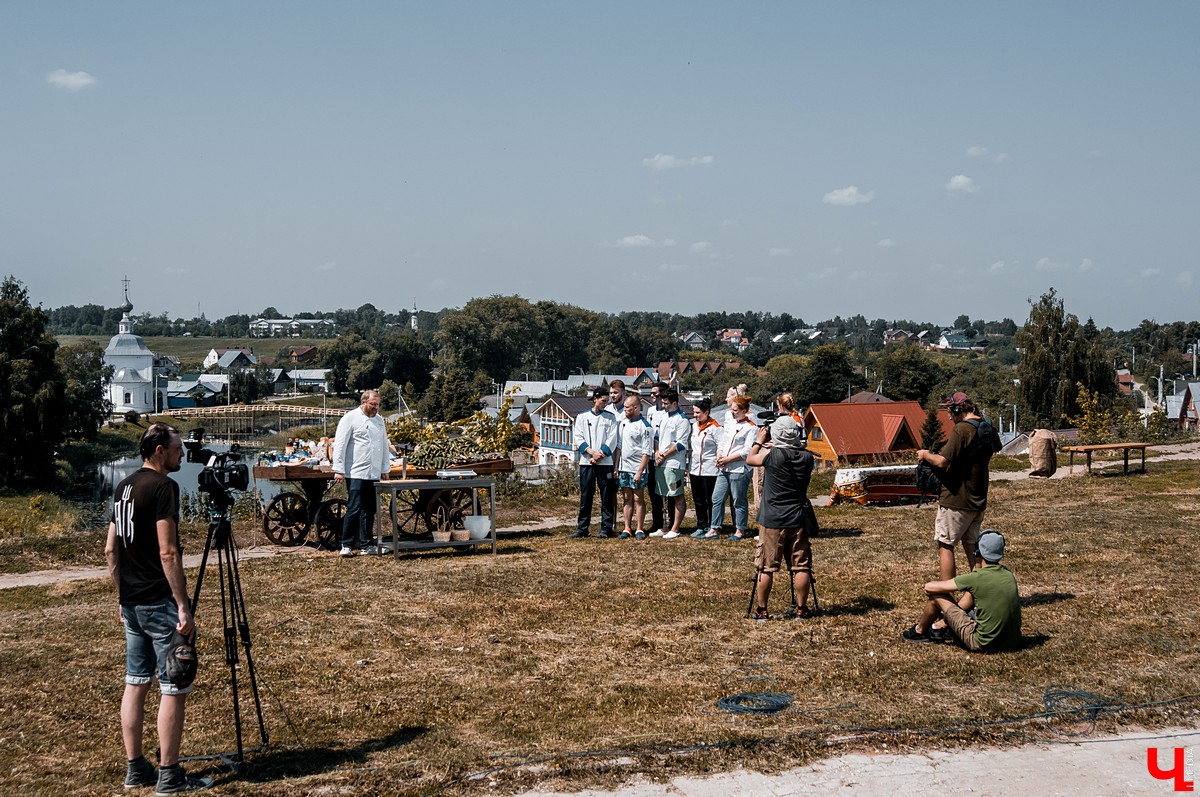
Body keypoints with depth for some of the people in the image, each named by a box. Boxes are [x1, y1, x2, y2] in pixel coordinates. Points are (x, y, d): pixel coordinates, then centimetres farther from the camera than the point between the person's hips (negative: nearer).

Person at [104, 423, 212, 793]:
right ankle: (170, 776, 2)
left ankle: (136, 769, 20)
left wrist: (123, 596, 22)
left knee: (136, 683, 14)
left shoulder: (124, 487, 11)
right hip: (159, 602, -9)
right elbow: (168, 553, -21)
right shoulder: (163, 486, -15)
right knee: (173, 688, -2)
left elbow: (110, 549, 15)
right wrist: (183, 606, -19)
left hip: (131, 602, 9)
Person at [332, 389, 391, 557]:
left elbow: (385, 446, 23)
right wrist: (338, 470, -13)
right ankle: (347, 545, -1)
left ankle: (366, 545, 16)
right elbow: (340, 445, -8)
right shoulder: (350, 418, -5)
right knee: (354, 510, -8)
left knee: (369, 511, 9)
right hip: (356, 473, -7)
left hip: (374, 474, 7)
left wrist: (385, 468, 19)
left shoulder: (379, 420, 16)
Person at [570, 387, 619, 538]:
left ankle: (606, 528, 5)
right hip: (586, 462, 1)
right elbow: (578, 438, 3)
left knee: (606, 497, 0)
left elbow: (612, 440, 0)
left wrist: (600, 455, -11)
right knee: (585, 497, 3)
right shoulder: (582, 417, 10)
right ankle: (582, 528, 8)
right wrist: (592, 452, -11)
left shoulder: (610, 417, 8)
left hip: (605, 462, -1)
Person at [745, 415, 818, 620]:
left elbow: (750, 459, 4)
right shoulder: (806, 457, -3)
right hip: (799, 518, 3)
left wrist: (759, 441, 17)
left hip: (773, 519, -3)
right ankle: (801, 609, 12)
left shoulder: (772, 455, -14)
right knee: (801, 566, 8)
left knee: (766, 567, 5)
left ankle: (761, 610, 10)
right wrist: (774, 447, 16)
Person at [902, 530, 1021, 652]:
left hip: (984, 645, -7)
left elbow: (929, 587, -10)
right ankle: (944, 627, 39)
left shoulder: (977, 577, -17)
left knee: (936, 595, 2)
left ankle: (920, 631, 30)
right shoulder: (1009, 574, 1)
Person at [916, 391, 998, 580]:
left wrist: (925, 454, -6)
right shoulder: (987, 428, 6)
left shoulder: (962, 429, -20)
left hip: (956, 499, -8)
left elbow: (942, 462, -25)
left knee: (945, 545, 1)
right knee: (971, 545, 16)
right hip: (978, 500, 8)